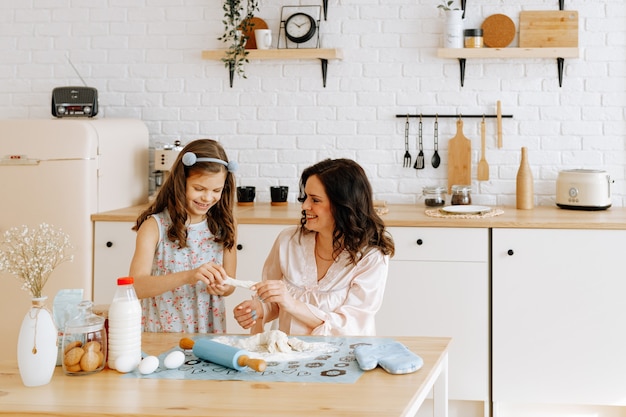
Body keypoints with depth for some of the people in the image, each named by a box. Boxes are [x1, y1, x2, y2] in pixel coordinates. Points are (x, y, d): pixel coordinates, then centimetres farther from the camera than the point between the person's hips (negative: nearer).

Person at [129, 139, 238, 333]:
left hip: (209, 331, 3)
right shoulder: (155, 225, -5)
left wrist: (222, 287, -11)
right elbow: (136, 286, -16)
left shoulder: (225, 224, 5)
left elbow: (229, 283, 12)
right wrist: (188, 277, -29)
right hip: (161, 334, -3)